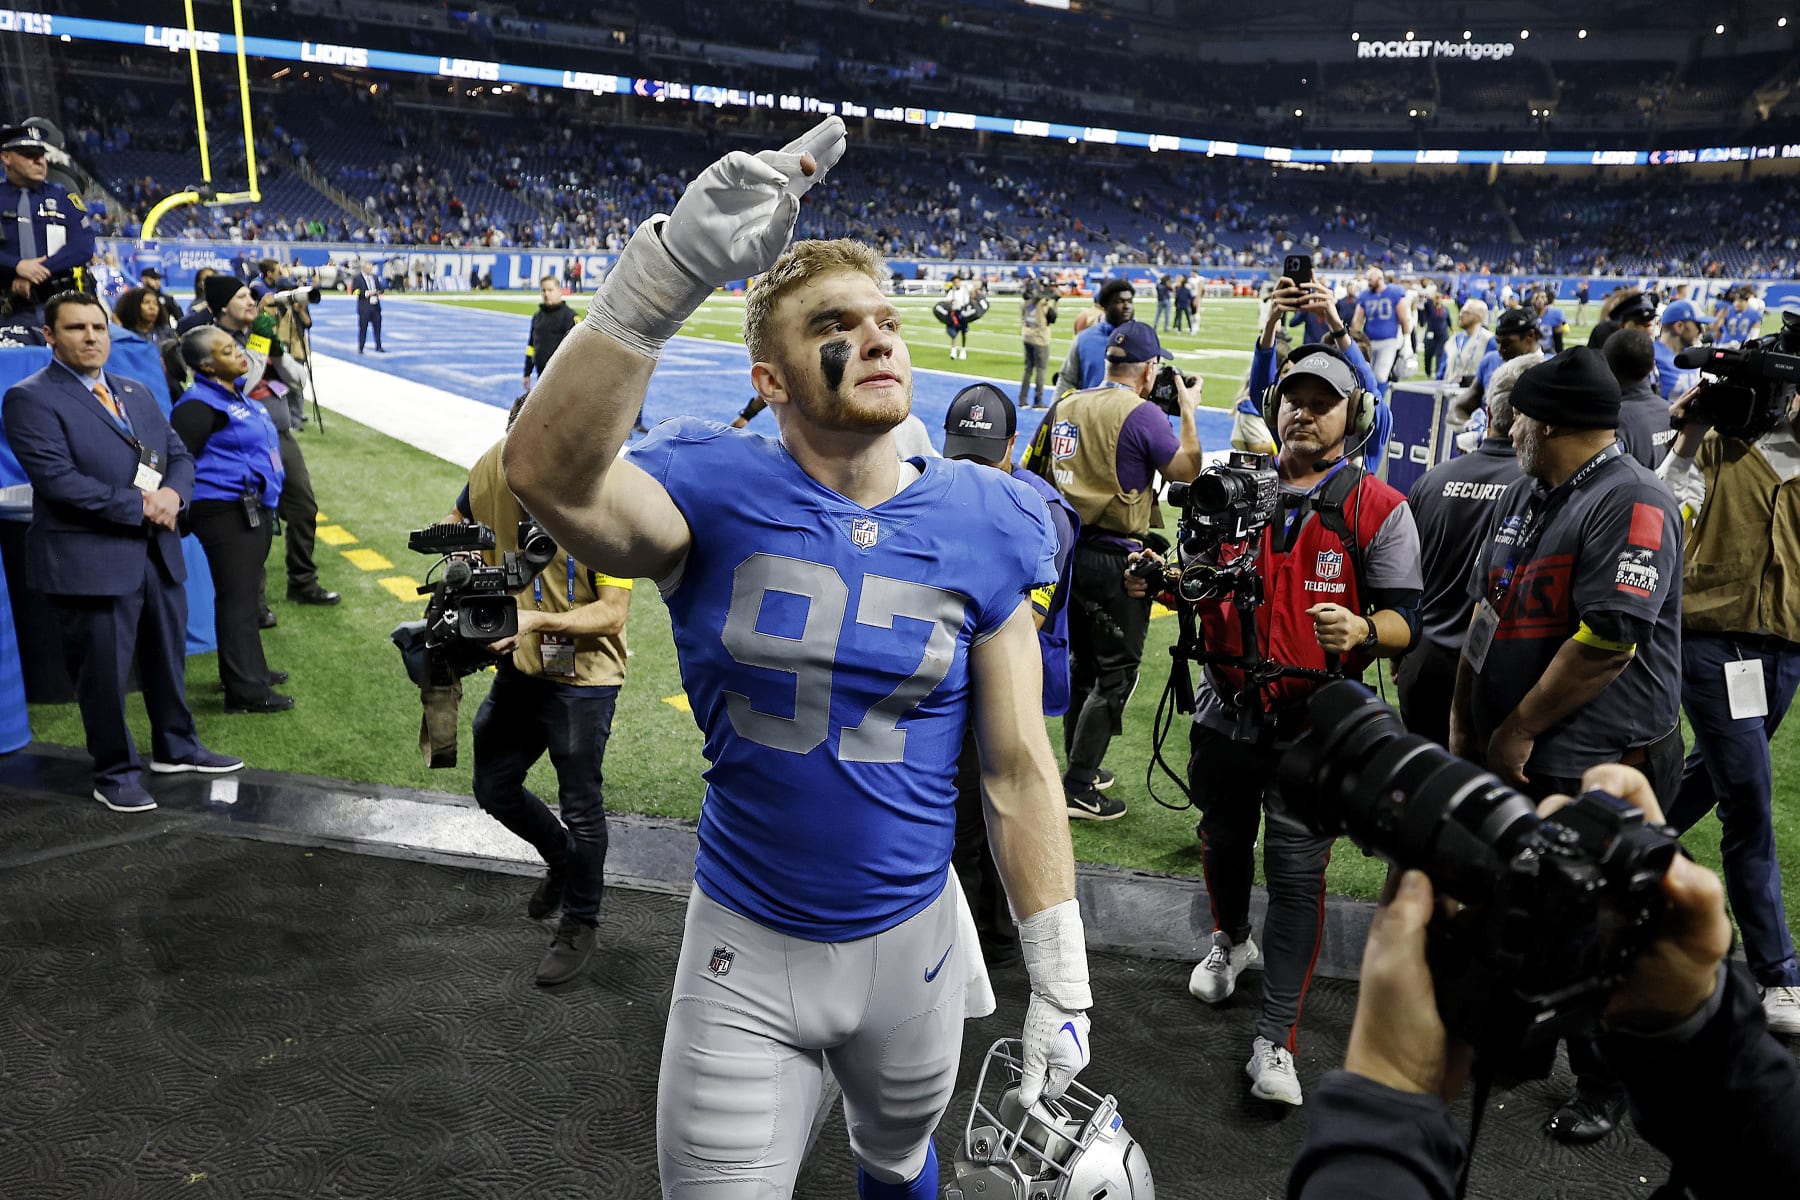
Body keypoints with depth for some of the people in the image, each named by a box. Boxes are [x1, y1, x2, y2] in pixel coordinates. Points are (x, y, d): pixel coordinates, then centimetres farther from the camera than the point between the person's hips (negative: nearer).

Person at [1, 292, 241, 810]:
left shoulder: (137, 393, 14)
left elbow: (179, 455, 12)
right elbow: (58, 479, -19)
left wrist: (172, 493, -10)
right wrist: (141, 508, -18)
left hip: (159, 553, 7)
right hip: (91, 560, -7)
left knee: (168, 661, 18)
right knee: (104, 675, 4)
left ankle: (175, 748, 36)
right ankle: (116, 774, 20)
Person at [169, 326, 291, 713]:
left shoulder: (237, 396, 14)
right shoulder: (200, 404, -16)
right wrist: (190, 505, -14)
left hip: (254, 510, 10)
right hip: (226, 513, -10)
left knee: (246, 594, 18)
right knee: (238, 599, -5)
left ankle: (250, 669, 30)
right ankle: (245, 689, 0)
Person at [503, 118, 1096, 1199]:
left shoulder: (986, 524, -8)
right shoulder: (722, 491, -14)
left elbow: (1018, 767, -5)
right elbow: (550, 474, -37)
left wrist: (1061, 987, -3)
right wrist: (674, 267, -47)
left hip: (910, 937, 3)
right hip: (746, 948, -2)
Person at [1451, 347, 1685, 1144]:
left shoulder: (1632, 503, -19)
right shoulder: (1524, 495, 9)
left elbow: (1608, 642, -24)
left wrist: (1518, 732, -17)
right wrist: (1463, 723, 11)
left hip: (1597, 763, -8)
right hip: (1506, 752, 8)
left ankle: (1603, 1087, 28)